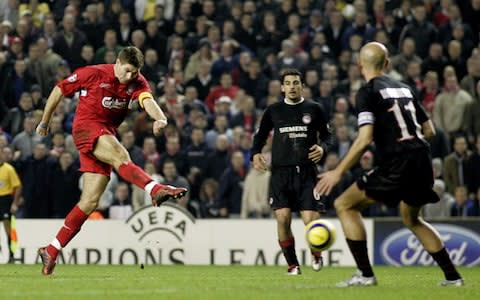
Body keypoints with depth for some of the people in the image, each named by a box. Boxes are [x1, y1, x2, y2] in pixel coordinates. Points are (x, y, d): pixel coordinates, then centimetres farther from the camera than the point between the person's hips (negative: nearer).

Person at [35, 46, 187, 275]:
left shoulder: (136, 83, 2)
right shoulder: (92, 74, -7)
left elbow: (147, 100, -20)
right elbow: (59, 90, 4)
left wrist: (160, 118, -41)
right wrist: (44, 122, 10)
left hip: (106, 135, 5)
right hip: (86, 126, -5)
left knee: (90, 201, 1)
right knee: (120, 155, -33)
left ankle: (51, 251, 7)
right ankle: (156, 190, -56)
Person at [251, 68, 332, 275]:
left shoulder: (314, 109, 6)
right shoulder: (273, 111, 8)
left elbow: (326, 135, 12)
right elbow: (261, 135, 18)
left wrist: (323, 148, -9)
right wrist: (256, 154, 0)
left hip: (306, 171, -1)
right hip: (281, 171, 1)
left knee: (310, 219, -11)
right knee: (283, 218, -11)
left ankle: (316, 252, 21)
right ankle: (292, 264, 6)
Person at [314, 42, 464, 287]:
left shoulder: (368, 92, -3)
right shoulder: (404, 88, 18)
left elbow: (364, 139, -14)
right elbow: (429, 130, 19)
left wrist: (338, 172, -10)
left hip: (396, 165, -7)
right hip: (422, 161, 7)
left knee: (344, 205, 4)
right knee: (411, 220, 30)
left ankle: (365, 274, -4)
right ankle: (452, 275, 26)